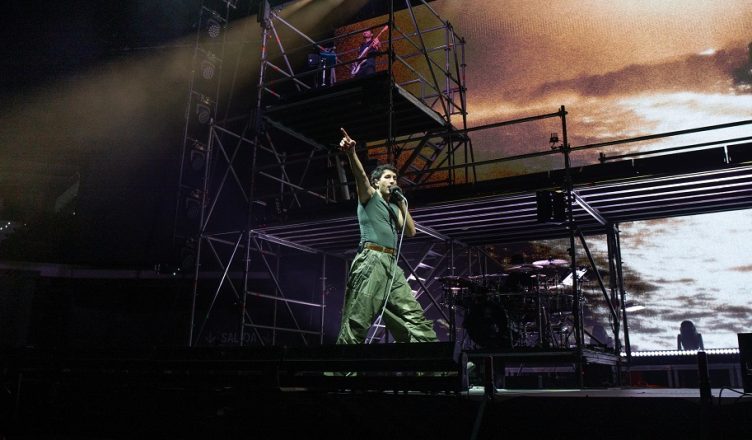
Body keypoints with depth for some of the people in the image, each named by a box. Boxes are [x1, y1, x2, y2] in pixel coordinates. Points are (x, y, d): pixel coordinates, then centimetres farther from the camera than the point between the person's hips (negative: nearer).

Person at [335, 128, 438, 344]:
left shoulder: (394, 208, 29)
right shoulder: (369, 196, 12)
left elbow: (411, 231, 18)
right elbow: (361, 176, -10)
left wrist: (402, 204, 16)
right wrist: (351, 153, -29)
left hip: (392, 265, 7)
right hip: (371, 260, -7)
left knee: (416, 321, 0)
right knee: (355, 324, -12)